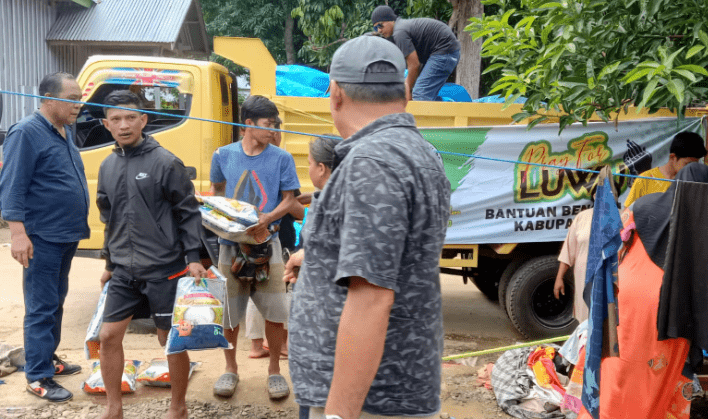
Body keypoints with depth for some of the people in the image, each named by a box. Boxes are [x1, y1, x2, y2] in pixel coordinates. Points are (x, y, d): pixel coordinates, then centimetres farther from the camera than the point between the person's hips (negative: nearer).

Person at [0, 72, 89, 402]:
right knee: (41, 308, -4)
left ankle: (48, 358, 31)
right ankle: (38, 377, 3)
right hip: (42, 238, -9)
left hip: (67, 236, 9)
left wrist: (78, 225, 21)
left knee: (56, 302, 18)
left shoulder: (65, 132, 12)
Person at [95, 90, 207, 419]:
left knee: (171, 339, 4)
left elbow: (189, 213, -7)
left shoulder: (165, 162, -9)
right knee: (109, 336, 5)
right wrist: (109, 262, 19)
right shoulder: (108, 166, 8)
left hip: (164, 270, -5)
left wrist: (192, 258, -11)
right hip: (124, 272, 5)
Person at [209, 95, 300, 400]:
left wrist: (267, 219, -16)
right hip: (231, 244, 1)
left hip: (266, 244, -1)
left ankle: (274, 370, 18)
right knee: (228, 313, 9)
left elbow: (289, 201, 0)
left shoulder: (281, 158, -2)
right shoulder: (224, 155, 3)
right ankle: (230, 369, 26)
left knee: (274, 314, 0)